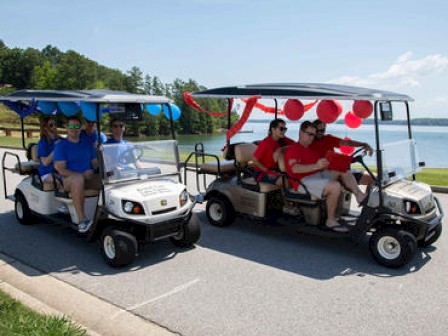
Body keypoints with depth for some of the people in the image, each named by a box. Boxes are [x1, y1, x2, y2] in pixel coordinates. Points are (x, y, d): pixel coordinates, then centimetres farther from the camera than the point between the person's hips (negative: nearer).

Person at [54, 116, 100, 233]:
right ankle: (82, 219, -39)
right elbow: (61, 170, -9)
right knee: (78, 179, -39)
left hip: (88, 178, 5)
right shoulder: (61, 145, 1)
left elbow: (95, 162, 16)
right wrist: (82, 174, -20)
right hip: (68, 180, -5)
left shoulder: (87, 144, 17)